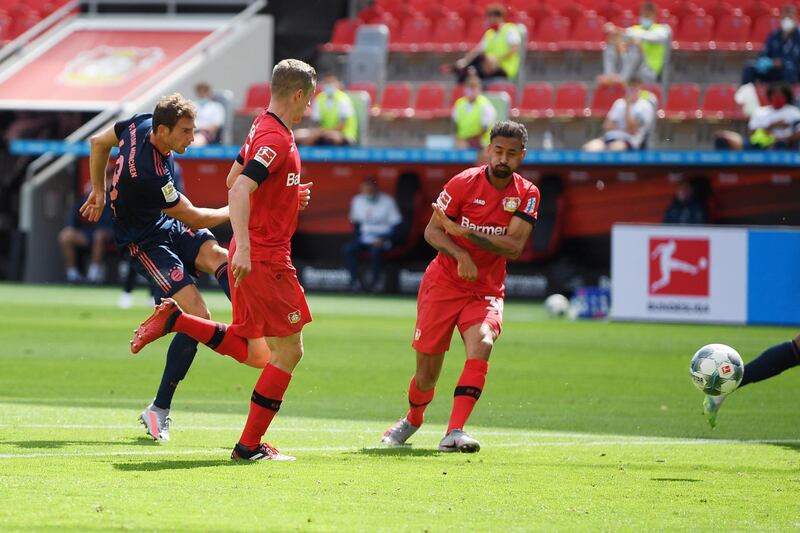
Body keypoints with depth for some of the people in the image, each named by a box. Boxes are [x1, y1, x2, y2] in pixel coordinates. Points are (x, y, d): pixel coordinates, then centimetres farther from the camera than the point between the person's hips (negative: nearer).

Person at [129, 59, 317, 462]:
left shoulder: (262, 127, 13)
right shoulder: (277, 138, -17)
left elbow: (233, 180, 25)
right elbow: (240, 190, -29)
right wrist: (243, 248, -37)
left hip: (250, 256, 10)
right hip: (264, 259, -10)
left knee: (251, 350, 17)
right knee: (288, 351, -3)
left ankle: (174, 319, 10)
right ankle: (250, 445, -1)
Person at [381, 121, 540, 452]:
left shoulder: (527, 194, -3)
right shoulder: (464, 183, -8)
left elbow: (514, 246, -14)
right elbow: (432, 231, -6)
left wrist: (464, 232, -25)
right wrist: (460, 254, -25)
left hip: (486, 291, 1)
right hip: (443, 284, -1)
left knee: (481, 345, -29)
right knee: (427, 370, 3)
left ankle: (454, 433, -32)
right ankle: (413, 419, 36)